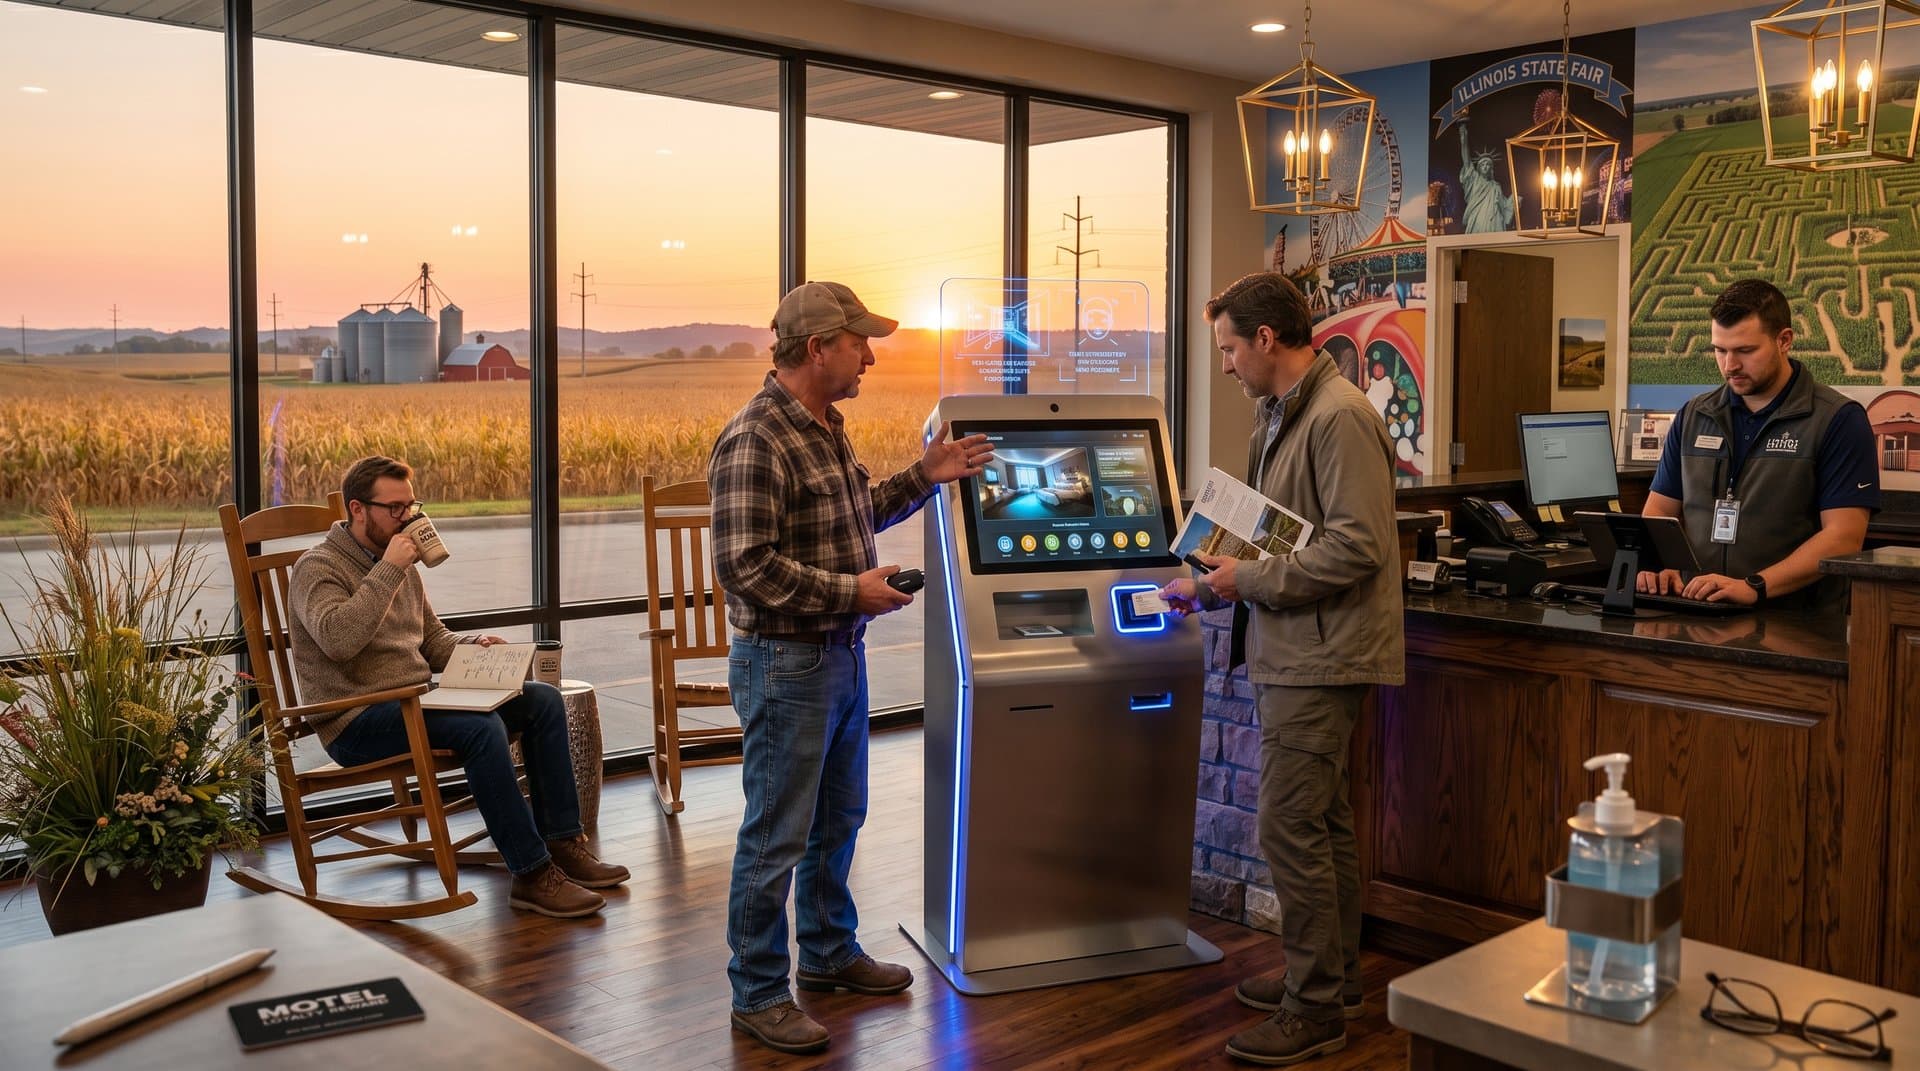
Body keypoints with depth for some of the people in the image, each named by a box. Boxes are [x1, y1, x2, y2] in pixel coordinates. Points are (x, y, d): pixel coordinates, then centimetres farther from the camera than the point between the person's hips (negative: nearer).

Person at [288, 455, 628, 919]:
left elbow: (434, 640, 24)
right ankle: (532, 875, -28)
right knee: (481, 726, -32)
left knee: (543, 699, -4)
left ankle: (562, 844, -4)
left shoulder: (401, 566, 17)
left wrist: (475, 644, 2)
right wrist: (388, 570, -23)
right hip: (358, 723, -8)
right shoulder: (318, 567, -7)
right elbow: (338, 638, -28)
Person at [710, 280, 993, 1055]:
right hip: (787, 665, -9)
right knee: (776, 838, 2)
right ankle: (758, 995, 16)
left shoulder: (825, 427, 9)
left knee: (837, 819, 21)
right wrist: (853, 592, -21)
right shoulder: (755, 440, -21)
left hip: (842, 655, 9)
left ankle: (829, 954, 38)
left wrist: (924, 476, 13)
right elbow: (745, 566, -26)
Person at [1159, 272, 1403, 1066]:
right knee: (1322, 821, 17)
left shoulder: (1339, 417, -16)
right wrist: (1216, 585, 13)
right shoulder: (1281, 416, 14)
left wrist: (1251, 579, -17)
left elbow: (1357, 546, -22)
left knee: (1291, 828, -6)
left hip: (1317, 657, -10)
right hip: (1293, 652, 10)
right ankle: (1332, 974, 30)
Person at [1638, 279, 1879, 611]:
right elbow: (1659, 510, 16)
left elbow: (1844, 537, -8)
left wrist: (1754, 587, -20)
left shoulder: (1839, 420, 0)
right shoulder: (1693, 416, 15)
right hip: (1698, 617, 4)